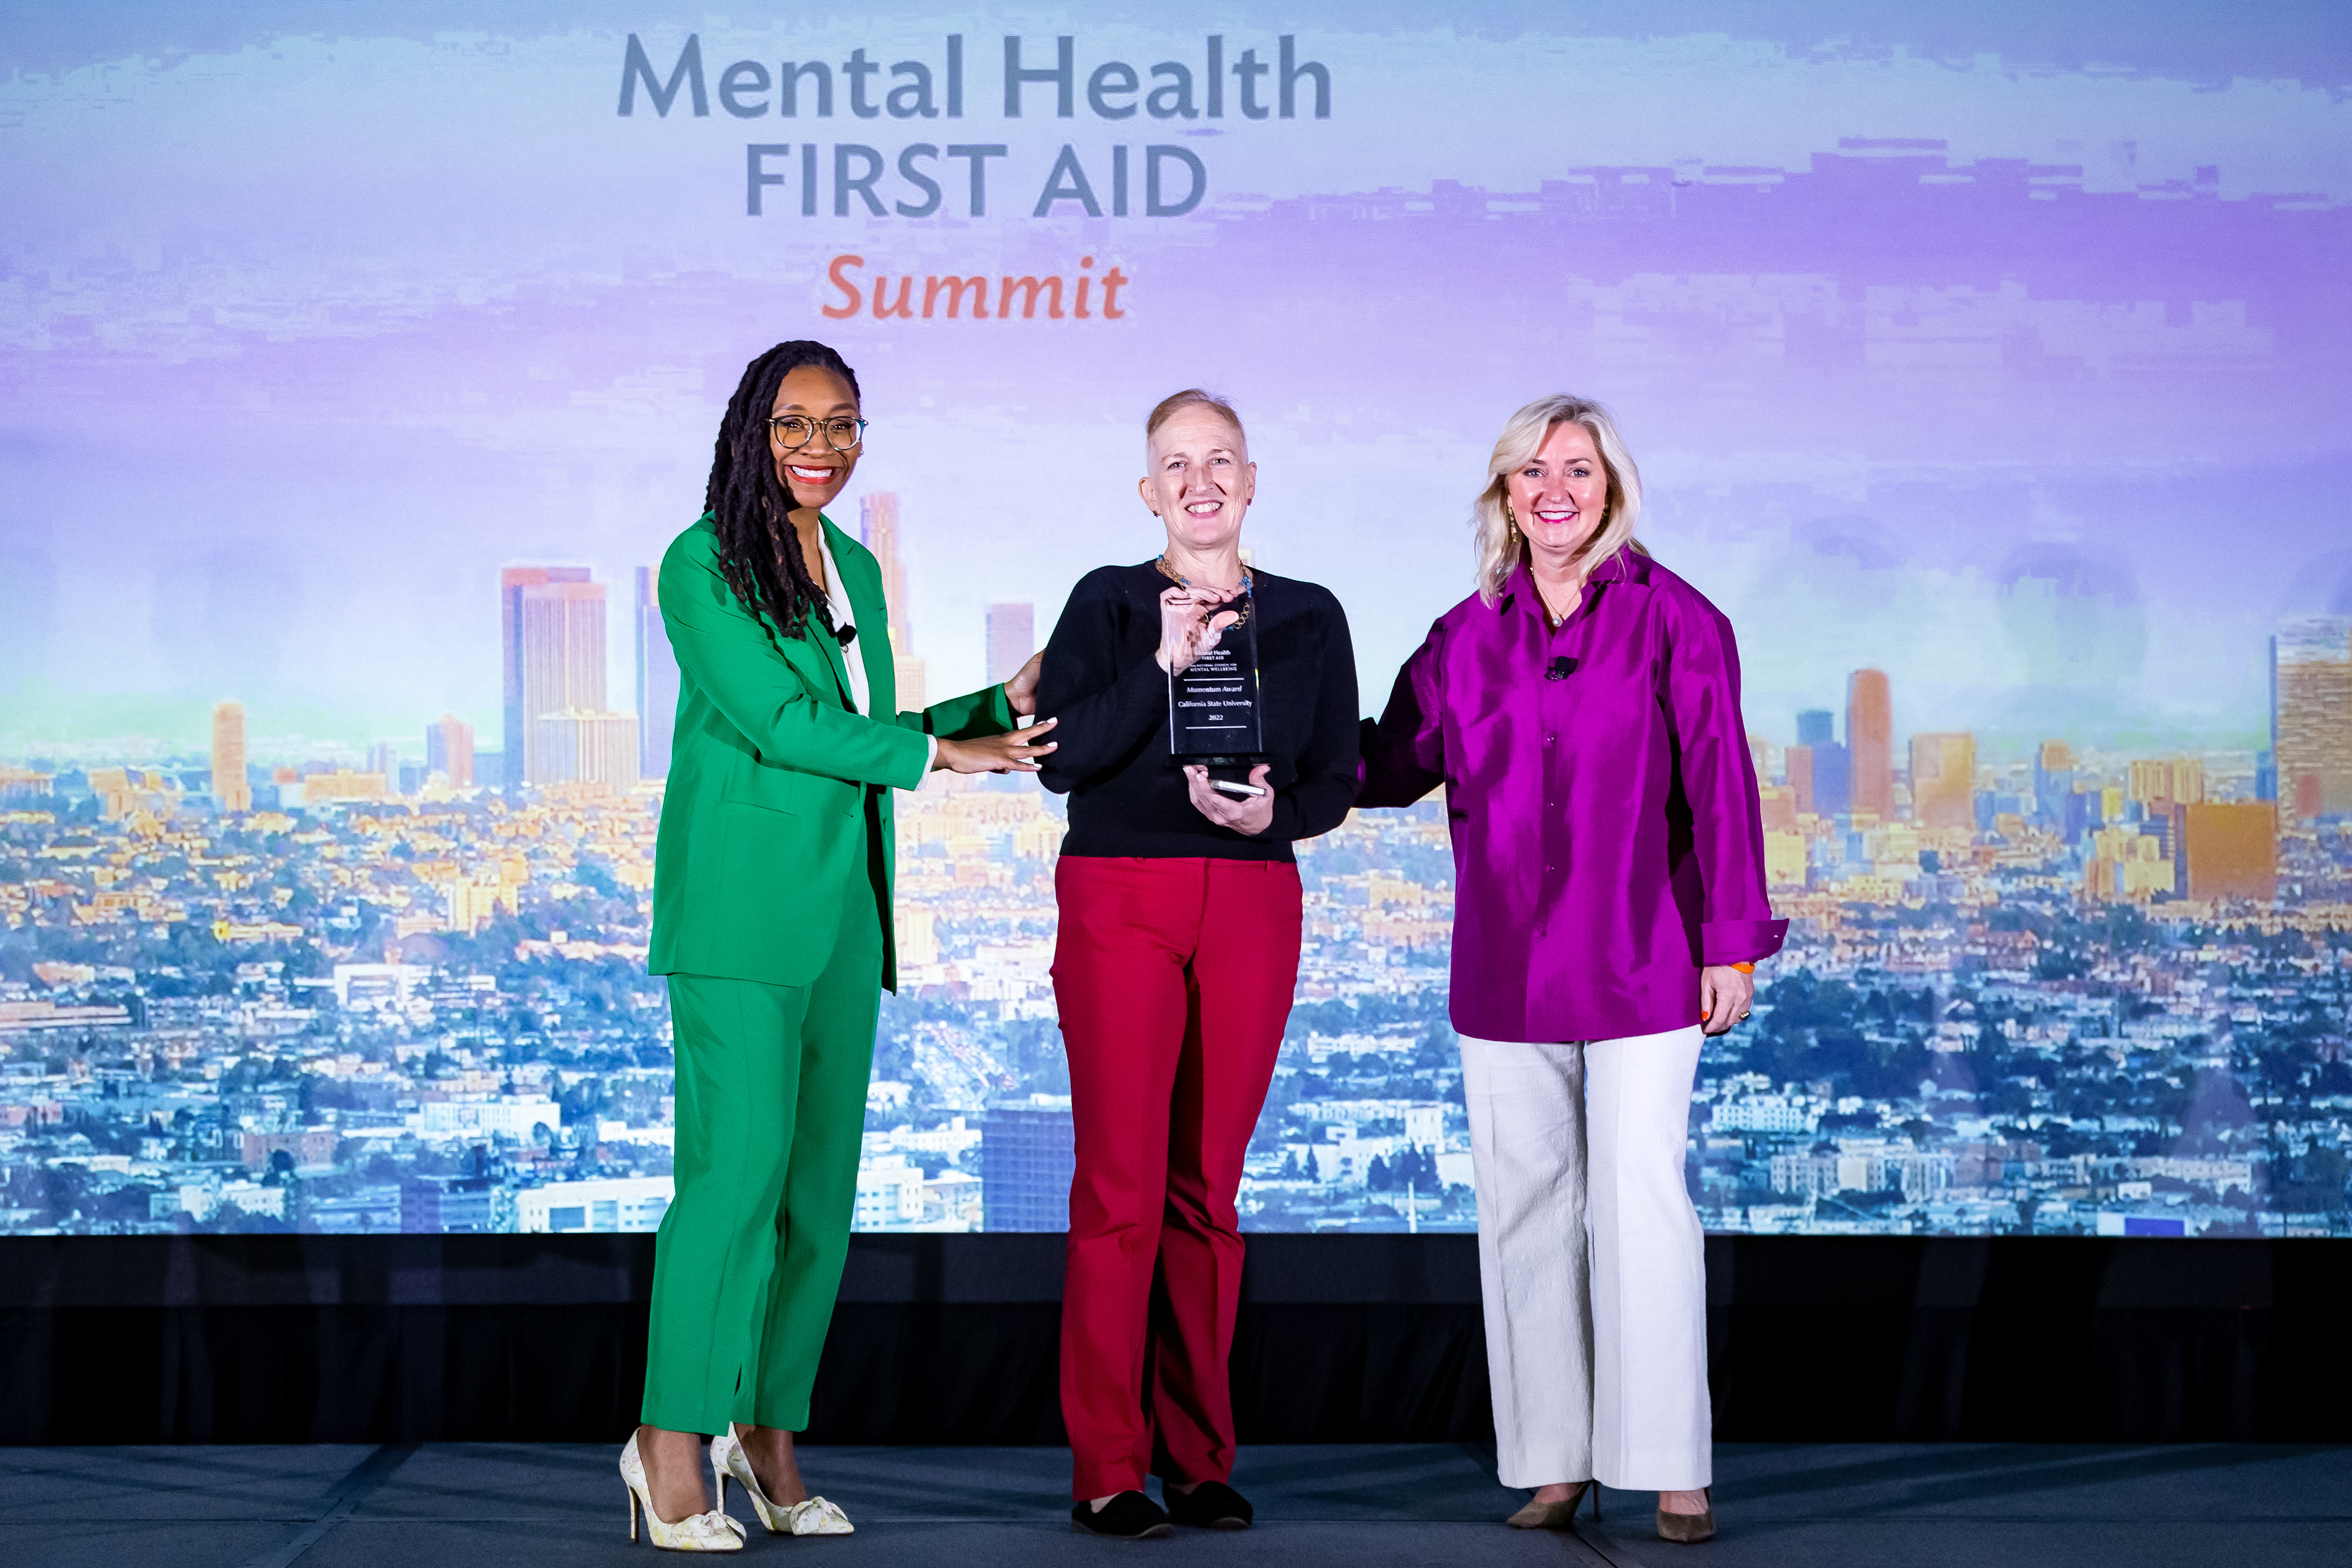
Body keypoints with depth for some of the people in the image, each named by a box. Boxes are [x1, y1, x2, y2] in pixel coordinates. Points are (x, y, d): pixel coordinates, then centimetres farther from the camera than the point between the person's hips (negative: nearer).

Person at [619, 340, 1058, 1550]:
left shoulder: (855, 568, 18)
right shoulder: (701, 565, -4)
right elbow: (779, 719, -12)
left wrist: (1005, 703, 15)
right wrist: (942, 752, -8)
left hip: (842, 911, 7)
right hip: (740, 908, -7)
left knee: (821, 1187, 7)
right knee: (736, 1169, -10)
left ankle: (768, 1439, 15)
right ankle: (673, 1444, -1)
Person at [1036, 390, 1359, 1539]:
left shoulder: (1310, 618, 11)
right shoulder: (1107, 603, 4)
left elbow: (1336, 781, 9)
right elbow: (1061, 756, -8)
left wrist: (1275, 810, -12)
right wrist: (1163, 663, -16)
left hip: (1252, 908, 2)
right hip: (1120, 902, -2)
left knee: (1209, 1186, 5)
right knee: (1120, 1183, -5)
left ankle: (1198, 1456, 13)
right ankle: (1107, 1466, 2)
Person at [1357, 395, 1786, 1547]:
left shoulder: (1674, 620, -3)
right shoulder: (1467, 636, 8)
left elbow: (1719, 790, -4)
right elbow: (1392, 766, 15)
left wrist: (1734, 944, -7)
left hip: (1639, 961, -4)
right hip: (1505, 965, 4)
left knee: (1642, 1203, -6)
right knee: (1524, 1206, 6)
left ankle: (1674, 1471, 2)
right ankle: (1552, 1464, 14)